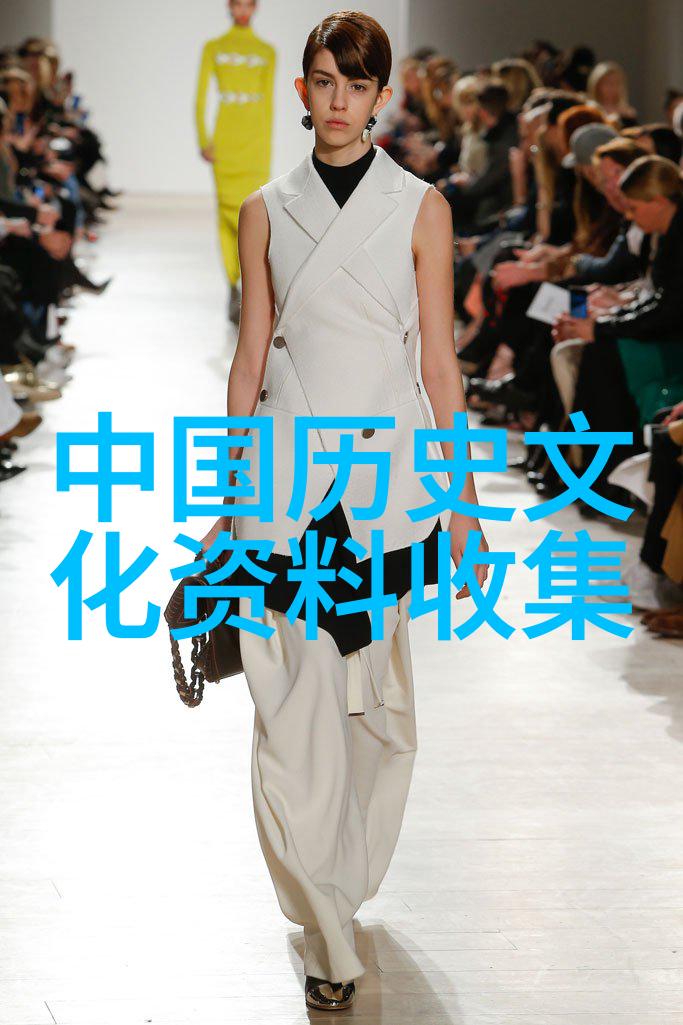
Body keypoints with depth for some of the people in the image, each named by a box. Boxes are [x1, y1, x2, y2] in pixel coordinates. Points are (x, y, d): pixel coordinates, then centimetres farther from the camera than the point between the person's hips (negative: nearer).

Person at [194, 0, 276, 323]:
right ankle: (233, 286, 0)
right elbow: (200, 98, 5)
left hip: (255, 141, 0)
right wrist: (203, 140, -4)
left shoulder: (266, 52, 11)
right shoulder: (213, 48, 9)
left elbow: (268, 102, 12)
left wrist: (266, 146, 9)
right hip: (224, 139, 0)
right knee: (228, 212, -1)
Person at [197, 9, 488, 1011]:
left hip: (387, 463, 0)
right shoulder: (266, 212, 6)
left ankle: (343, 882, 30)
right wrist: (231, 501, 9)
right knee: (291, 700, -6)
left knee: (378, 692, 9)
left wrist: (461, 501, 1)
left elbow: (439, 362, 3)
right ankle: (328, 936, -2)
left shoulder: (420, 208, 2)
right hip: (287, 468, 0)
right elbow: (250, 358, 9)